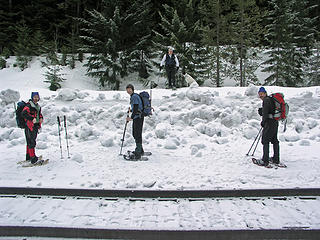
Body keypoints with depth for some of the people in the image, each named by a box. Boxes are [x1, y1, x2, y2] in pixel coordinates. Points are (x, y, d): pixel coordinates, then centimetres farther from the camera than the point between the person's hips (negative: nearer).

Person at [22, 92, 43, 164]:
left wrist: (41, 118, 5)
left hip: (36, 126, 9)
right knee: (31, 142, -10)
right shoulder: (29, 105, -12)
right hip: (29, 126, -9)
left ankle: (28, 156, 30)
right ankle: (32, 158, -10)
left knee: (30, 142, 19)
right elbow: (23, 113, -25)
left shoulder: (38, 106, 15)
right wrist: (32, 118, -31)